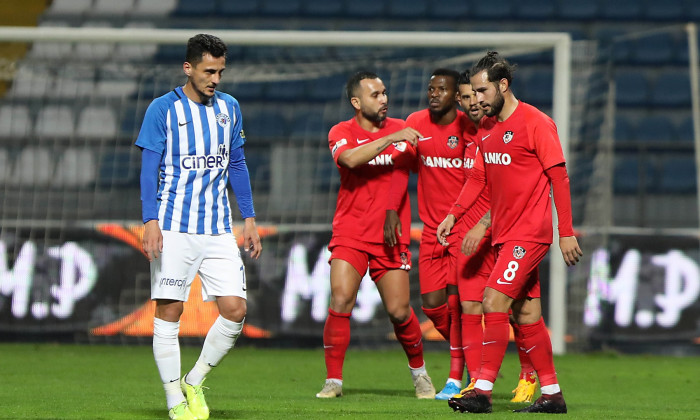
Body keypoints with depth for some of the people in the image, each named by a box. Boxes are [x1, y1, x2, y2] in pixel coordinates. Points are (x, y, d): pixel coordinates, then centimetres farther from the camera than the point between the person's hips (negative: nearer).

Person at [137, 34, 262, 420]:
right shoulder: (163, 109, -2)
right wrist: (150, 221, -15)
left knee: (235, 311, -5)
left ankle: (194, 383, 13)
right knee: (169, 313, -3)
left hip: (218, 230, 4)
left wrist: (249, 219, 14)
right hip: (173, 229, -4)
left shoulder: (229, 108, 12)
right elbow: (150, 168, -5)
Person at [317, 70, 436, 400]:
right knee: (340, 301, -17)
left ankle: (419, 371, 23)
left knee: (399, 311, -2)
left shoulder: (401, 129, 7)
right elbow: (349, 159, -24)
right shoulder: (341, 132, -1)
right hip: (350, 234, -2)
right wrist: (390, 138, -26)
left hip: (391, 237, 2)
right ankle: (333, 381, -7)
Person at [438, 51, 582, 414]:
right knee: (526, 314, 9)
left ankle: (482, 391, -16)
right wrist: (453, 214, 7)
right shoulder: (486, 128, 11)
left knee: (494, 303, -15)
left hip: (529, 233, -8)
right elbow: (478, 177, 19)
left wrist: (566, 232, -14)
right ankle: (552, 394, 15)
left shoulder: (535, 123, -12)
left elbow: (559, 177, -12)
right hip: (504, 234, 8)